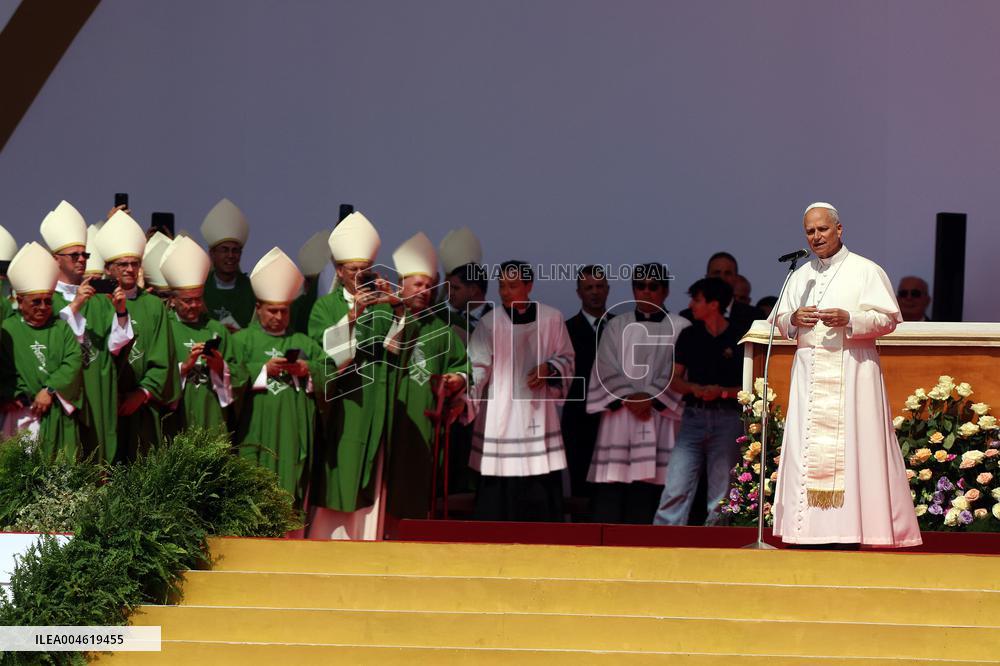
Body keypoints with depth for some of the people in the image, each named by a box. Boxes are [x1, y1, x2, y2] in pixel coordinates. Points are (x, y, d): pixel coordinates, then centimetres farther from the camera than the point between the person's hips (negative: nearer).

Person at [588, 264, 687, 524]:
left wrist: (651, 398, -13)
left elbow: (678, 372, -1)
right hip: (619, 414, 2)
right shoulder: (616, 327, 13)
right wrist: (628, 398, -10)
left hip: (659, 415, -2)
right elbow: (607, 369, 4)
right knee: (611, 489, -5)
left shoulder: (680, 328, 7)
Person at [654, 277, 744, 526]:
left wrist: (722, 391, -14)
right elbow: (675, 381, 12)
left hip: (727, 418, -2)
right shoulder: (689, 336, 11)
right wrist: (695, 388, -8)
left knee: (721, 494, 0)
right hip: (693, 416, 3)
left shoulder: (740, 338, 0)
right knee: (676, 489, -7)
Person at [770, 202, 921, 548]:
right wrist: (794, 319, -4)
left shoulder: (866, 271, 2)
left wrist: (849, 319, -18)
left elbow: (889, 319, -3)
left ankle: (852, 526, -9)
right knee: (808, 445, -1)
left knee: (852, 442, -9)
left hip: (852, 369, -4)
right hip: (809, 371, 5)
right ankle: (811, 527, 0)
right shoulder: (800, 276, 17)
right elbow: (780, 319, 20)